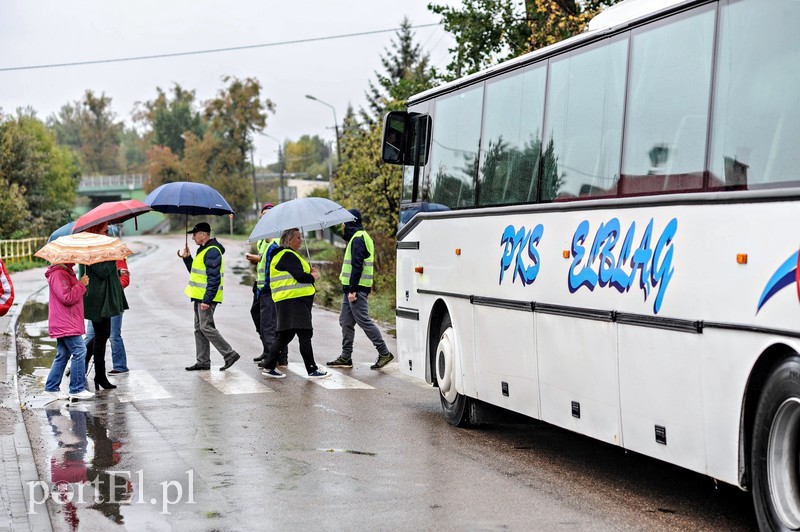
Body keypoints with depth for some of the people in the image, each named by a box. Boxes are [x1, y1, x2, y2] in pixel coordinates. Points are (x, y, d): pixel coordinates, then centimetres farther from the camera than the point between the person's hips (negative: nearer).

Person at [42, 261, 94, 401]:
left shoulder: (66, 272, 18)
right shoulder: (58, 274, -16)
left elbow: (74, 294, 26)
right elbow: (67, 298, -23)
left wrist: (81, 284, 9)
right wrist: (81, 284, -16)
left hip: (64, 324, 11)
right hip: (66, 324, -11)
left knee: (63, 355, 13)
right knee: (79, 351, -10)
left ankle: (51, 388, 17)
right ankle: (77, 389, -7)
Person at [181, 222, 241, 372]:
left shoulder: (212, 252, -16)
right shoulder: (203, 250, 17)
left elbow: (214, 279, -22)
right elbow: (196, 272, 26)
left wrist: (206, 300, -26)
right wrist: (187, 258, 14)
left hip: (207, 297, -11)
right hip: (200, 297, 11)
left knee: (206, 327, -11)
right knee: (199, 329, 11)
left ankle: (230, 354, -6)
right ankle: (203, 362, 14)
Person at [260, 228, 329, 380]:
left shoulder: (281, 255, 21)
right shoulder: (288, 256, -12)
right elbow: (300, 276, -19)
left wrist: (309, 273, 7)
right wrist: (314, 276, 0)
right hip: (294, 301, -11)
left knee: (284, 336, 13)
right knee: (305, 335, -7)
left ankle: (269, 367, 15)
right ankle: (312, 370, -4)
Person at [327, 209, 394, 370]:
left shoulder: (358, 239, -14)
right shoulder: (360, 237, 19)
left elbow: (357, 266, -21)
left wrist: (352, 290, -24)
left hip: (356, 288, -11)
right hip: (351, 288, 11)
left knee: (364, 320, -9)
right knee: (346, 321, 11)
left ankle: (384, 353, -6)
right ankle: (346, 357, 15)